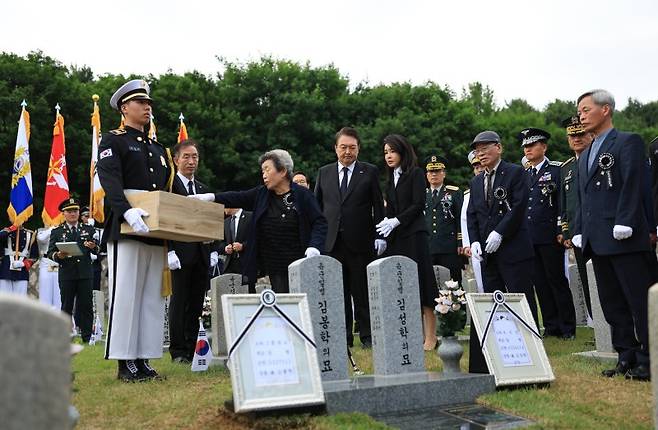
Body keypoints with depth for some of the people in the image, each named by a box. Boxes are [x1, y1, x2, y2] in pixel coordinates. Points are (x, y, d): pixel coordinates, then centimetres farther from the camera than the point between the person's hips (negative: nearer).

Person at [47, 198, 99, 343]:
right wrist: (58, 255, -19)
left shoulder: (88, 229, 12)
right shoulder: (57, 231, 7)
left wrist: (93, 247, -13)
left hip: (85, 273, 1)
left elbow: (97, 250, 10)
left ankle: (87, 336, 6)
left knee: (86, 306, 1)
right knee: (66, 306, 4)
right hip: (66, 274, -1)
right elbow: (50, 252, 2)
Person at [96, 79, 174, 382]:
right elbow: (110, 181, -14)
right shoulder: (113, 141, 3)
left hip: (156, 233, 7)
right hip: (126, 230, -6)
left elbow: (169, 189, 21)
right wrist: (128, 211, -31)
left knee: (152, 296, 6)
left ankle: (143, 359, 11)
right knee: (126, 294, -5)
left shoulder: (158, 149, 23)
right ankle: (125, 362, 1)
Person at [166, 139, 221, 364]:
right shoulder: (169, 185, -3)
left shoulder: (202, 188, 18)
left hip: (201, 254, 6)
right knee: (179, 301, -1)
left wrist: (214, 250, 8)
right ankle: (178, 351, 6)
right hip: (181, 253, -6)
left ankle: (192, 349, 15)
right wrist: (170, 251, -16)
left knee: (196, 303, 8)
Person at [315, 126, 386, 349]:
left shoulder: (370, 172, 5)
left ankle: (367, 336, 10)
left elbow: (378, 206, 3)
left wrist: (380, 236, -5)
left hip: (360, 241, -2)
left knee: (362, 292, 2)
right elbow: (316, 207, 13)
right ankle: (343, 336, 14)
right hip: (332, 242, 3)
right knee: (338, 293, 6)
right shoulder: (324, 172, 12)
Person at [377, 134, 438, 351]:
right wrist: (386, 224, 0)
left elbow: (419, 203, -9)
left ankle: (431, 337, -2)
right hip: (395, 238, 6)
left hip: (414, 234, -6)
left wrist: (396, 221, -14)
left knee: (421, 285, -6)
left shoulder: (415, 173, 0)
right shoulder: (391, 178, 19)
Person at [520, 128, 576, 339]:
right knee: (540, 283, 8)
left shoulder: (556, 170, -2)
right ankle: (551, 326, 16)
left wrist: (562, 231, -13)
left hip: (550, 236, -5)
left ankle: (567, 327, 8)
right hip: (528, 238, 6)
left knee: (557, 280, 0)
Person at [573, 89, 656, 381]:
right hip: (597, 241, 8)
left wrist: (624, 224, -19)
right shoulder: (585, 156, 22)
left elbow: (632, 185, -12)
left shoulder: (628, 142, -1)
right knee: (612, 303, 10)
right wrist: (580, 232, 13)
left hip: (623, 238, -8)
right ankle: (627, 357, 17)